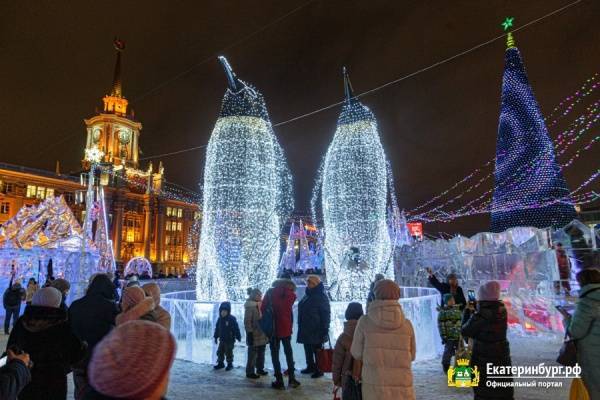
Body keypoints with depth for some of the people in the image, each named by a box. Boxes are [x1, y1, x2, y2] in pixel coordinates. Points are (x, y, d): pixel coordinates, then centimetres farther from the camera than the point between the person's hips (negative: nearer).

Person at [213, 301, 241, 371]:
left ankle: (230, 364, 16)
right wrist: (216, 337, 12)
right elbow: (217, 328, 11)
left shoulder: (232, 319, -16)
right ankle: (220, 363, 29)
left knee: (228, 353, 1)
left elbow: (236, 329, -13)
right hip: (222, 340, 6)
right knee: (220, 352, 13)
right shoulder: (220, 319, 1)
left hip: (230, 340, -6)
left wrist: (238, 337, -11)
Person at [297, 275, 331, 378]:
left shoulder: (321, 297, -13)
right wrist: (301, 326, 17)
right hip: (305, 329, 8)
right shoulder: (307, 295, 11)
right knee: (308, 349, 16)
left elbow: (326, 314, -14)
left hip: (316, 330, -8)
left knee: (317, 349, 1)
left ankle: (319, 369, 12)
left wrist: (324, 329, -17)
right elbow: (302, 311, 17)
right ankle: (310, 366, 29)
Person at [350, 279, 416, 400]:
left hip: (374, 387, -1)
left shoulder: (365, 321, -8)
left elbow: (356, 353, 1)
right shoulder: (406, 324, -3)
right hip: (402, 389, 1)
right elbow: (411, 355, 10)